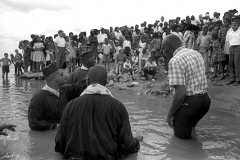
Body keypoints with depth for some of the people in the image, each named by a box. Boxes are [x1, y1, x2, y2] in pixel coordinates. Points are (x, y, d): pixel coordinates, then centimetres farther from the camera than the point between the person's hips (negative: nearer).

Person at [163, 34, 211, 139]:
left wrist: (170, 114, -12)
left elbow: (180, 93, -24)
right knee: (190, 126, 31)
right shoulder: (197, 53, 7)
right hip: (205, 99, 8)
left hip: (189, 102, -7)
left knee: (181, 135, 14)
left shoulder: (175, 61, -19)